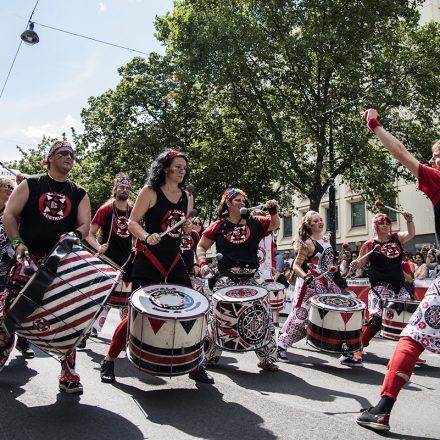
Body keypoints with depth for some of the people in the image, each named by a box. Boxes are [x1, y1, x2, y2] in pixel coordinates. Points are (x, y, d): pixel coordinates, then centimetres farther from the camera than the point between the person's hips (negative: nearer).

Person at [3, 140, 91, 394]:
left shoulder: (79, 194, 11)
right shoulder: (30, 185, 7)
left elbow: (85, 226, 4)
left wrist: (74, 235, -19)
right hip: (27, 259, -1)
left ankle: (68, 373, 9)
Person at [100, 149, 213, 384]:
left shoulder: (187, 197, 12)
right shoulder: (150, 191, -4)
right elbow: (132, 223, -8)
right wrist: (146, 237, -24)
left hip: (174, 260, 5)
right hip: (148, 260, -5)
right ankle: (108, 361, 18)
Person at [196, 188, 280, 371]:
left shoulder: (254, 223, 9)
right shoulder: (218, 226, 3)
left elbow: (275, 225, 14)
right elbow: (201, 247, 8)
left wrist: (273, 211, -4)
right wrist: (203, 263, -9)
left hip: (251, 278, 3)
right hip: (225, 278, -2)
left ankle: (267, 359, 18)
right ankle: (209, 356, 19)